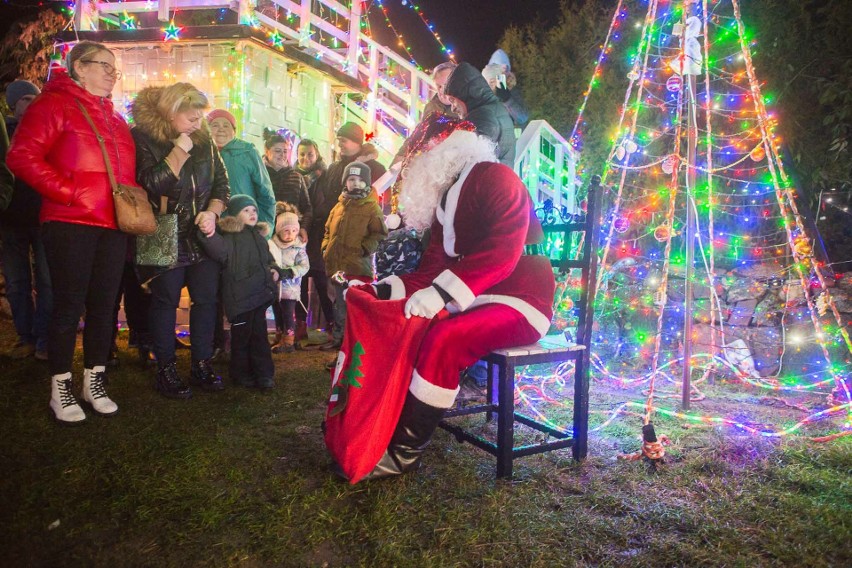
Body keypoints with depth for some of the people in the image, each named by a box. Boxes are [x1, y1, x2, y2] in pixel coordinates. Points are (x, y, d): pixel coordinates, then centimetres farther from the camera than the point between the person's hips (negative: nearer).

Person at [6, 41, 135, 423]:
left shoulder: (113, 117, 20)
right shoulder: (55, 103, -2)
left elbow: (127, 168, 27)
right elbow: (22, 157, -12)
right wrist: (68, 192, -17)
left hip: (113, 226, 6)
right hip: (70, 224, -6)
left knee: (103, 304, 9)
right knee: (69, 305, -1)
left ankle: (95, 382, 21)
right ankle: (60, 389, 12)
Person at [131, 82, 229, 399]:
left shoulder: (203, 141, 10)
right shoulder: (143, 139, -6)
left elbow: (221, 183, 10)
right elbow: (151, 185, -19)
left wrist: (212, 212, -7)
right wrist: (179, 151, -18)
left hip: (201, 235, 5)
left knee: (206, 297, 3)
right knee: (166, 299, -1)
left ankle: (202, 364, 14)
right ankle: (166, 370, 11)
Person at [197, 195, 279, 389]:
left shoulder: (259, 236, 17)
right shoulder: (230, 236, -6)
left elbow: (268, 258, 29)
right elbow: (221, 252, -26)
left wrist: (274, 269, 9)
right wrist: (210, 235, -43)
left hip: (260, 293, 6)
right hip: (240, 297, -6)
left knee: (259, 333, 11)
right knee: (241, 335, 4)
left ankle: (264, 373, 18)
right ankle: (241, 373, 19)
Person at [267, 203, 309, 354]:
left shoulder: (299, 248, -7)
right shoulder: (271, 245, -1)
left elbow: (304, 266, -12)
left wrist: (288, 272, -22)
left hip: (290, 287, -3)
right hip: (275, 286, 4)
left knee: (288, 313, -3)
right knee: (278, 313, 14)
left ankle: (289, 341, 7)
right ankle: (282, 337, 29)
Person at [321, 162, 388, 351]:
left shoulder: (372, 207, -2)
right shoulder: (339, 205, 16)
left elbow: (380, 234, -8)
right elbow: (329, 230, 26)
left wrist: (363, 249, -16)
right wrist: (326, 247, 12)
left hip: (359, 266, -6)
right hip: (337, 264, 6)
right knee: (340, 304, 17)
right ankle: (339, 339, 29)